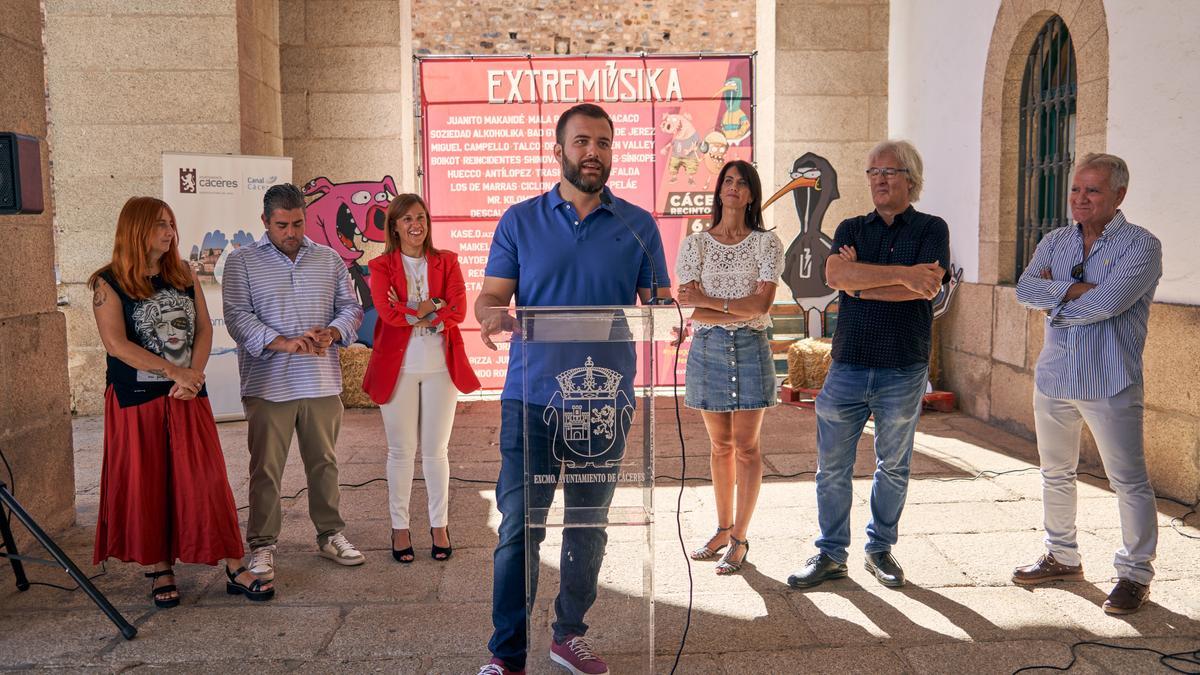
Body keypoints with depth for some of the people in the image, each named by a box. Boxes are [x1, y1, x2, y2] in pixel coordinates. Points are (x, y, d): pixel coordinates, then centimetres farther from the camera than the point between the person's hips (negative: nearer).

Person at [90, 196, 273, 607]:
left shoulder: (183, 275, 8)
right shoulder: (109, 283, -5)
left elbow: (204, 329, 4)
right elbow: (116, 344, -15)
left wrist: (194, 376, -12)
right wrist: (175, 372, -18)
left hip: (188, 396, 3)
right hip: (136, 400, -3)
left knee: (206, 481, 1)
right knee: (147, 485, 5)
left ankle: (234, 569, 4)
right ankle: (160, 570, 20)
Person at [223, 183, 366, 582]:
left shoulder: (328, 259, 11)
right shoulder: (242, 262, 1)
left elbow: (350, 306, 12)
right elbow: (238, 317, -7)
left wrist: (332, 333, -10)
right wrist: (284, 343, -20)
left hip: (322, 383, 3)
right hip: (268, 385, -3)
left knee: (324, 462, 12)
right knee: (266, 468, 3)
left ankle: (330, 535, 25)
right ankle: (262, 546, 15)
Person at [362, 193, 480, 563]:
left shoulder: (447, 262, 7)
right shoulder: (381, 266, 3)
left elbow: (458, 311, -8)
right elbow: (389, 313, -13)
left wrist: (412, 313, -12)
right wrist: (433, 308, -11)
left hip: (440, 366, 1)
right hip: (398, 367, -1)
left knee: (436, 450, 8)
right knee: (401, 451, 6)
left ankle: (439, 526, 20)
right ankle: (400, 528, 18)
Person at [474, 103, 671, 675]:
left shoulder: (638, 226, 7)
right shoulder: (520, 221, 6)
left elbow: (659, 301, 7)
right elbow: (492, 294, 3)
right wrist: (492, 313, -20)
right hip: (531, 397, -1)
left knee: (589, 525, 12)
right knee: (519, 526, -3)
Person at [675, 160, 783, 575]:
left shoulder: (766, 243, 2)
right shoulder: (695, 245, 5)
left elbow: (763, 302, -11)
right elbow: (690, 310, -6)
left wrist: (709, 301, -13)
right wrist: (741, 311, -14)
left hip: (750, 349, -1)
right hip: (707, 349, 2)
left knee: (746, 446, 1)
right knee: (720, 445, 11)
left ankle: (739, 539, 10)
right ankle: (723, 529, 24)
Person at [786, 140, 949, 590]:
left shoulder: (931, 229, 3)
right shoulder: (851, 228, 11)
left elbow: (927, 287, -15)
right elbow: (835, 274, -10)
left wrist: (861, 281, -9)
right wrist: (901, 273, -17)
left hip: (903, 371, -2)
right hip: (848, 365, 2)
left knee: (894, 468, 11)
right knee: (832, 468, 5)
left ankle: (880, 550, 27)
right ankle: (831, 554, 17)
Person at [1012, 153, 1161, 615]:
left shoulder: (1140, 244, -8)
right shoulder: (1054, 242, 9)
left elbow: (1108, 303, -22)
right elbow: (1025, 289, -7)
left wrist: (1055, 302, -9)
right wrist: (1078, 289, -20)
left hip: (1109, 384, -6)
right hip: (1054, 378, 6)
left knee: (1128, 481, 1)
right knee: (1055, 474, 16)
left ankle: (1136, 572, 15)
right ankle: (1062, 558, 32)